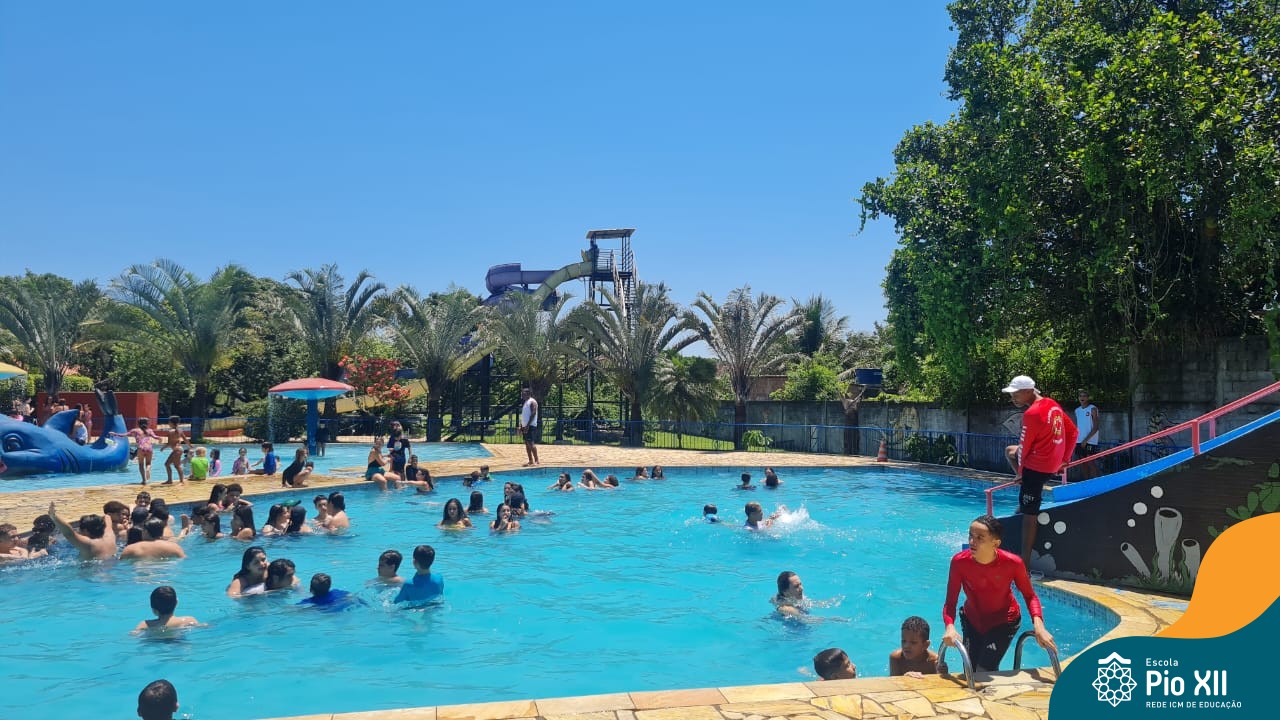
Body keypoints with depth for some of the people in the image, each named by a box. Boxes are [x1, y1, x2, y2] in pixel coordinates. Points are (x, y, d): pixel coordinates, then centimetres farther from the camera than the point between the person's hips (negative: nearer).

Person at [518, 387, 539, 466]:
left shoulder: (532, 402, -9)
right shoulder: (525, 402, 19)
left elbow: (533, 414, -17)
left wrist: (528, 425, -22)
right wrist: (521, 426, 17)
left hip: (531, 426, -9)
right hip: (525, 426, 9)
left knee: (531, 443, -13)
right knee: (527, 444, 8)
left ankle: (536, 460, -11)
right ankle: (530, 461, 11)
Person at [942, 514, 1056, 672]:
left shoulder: (1012, 563, -29)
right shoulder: (959, 561, -28)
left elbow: (1029, 596, -15)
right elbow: (950, 603, -23)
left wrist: (1038, 626, -31)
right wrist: (950, 627, -43)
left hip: (1003, 622, -2)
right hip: (972, 620, 2)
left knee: (984, 671, -12)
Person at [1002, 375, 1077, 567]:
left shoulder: (1032, 413, -20)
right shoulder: (1052, 405, 7)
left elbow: (1024, 447, -14)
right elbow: (1072, 431, 14)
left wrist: (1020, 472, -1)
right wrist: (1065, 459, 16)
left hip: (1037, 466, -10)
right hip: (1054, 463, 10)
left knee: (1029, 514, -6)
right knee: (1010, 451, 30)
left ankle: (1025, 563, -5)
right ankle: (1024, 501, 22)